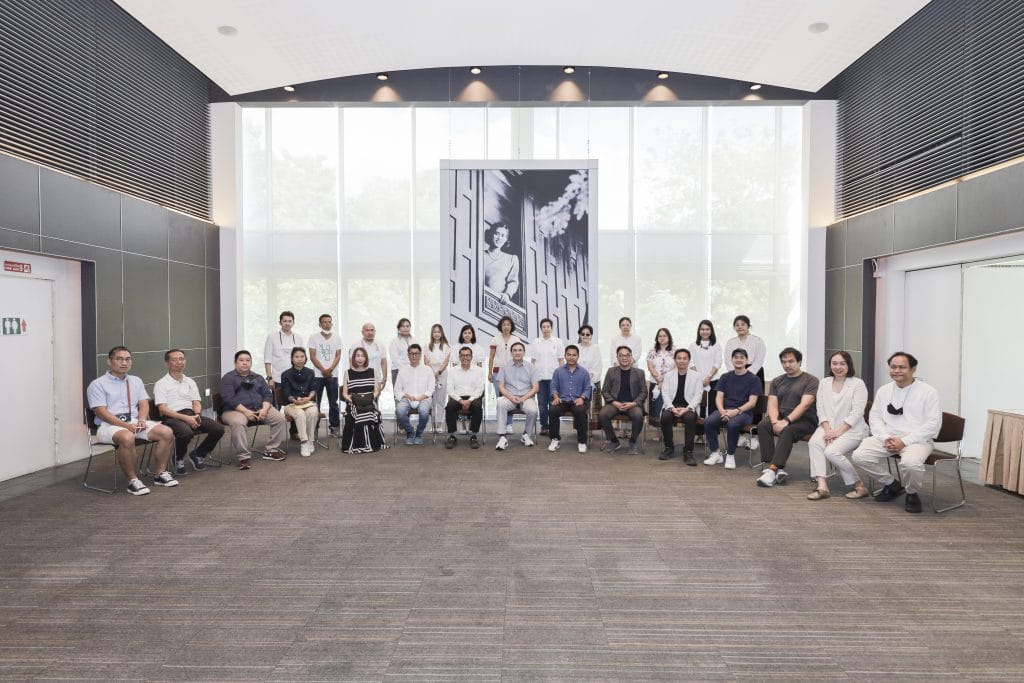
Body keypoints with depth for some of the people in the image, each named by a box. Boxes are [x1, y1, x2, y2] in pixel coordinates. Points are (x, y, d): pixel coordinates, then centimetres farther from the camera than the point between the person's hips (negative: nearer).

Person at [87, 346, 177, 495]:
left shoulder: (136, 381, 20)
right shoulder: (97, 384, 2)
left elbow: (144, 404, 12)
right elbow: (102, 412, -9)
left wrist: (141, 420, -10)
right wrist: (126, 426, -20)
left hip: (135, 422, 5)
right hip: (110, 425, -5)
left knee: (167, 432, -20)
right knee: (128, 438, -39)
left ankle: (161, 473, -8)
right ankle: (132, 480, -24)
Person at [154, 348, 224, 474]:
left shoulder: (190, 382, 22)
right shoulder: (161, 384, 5)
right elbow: (163, 409, -6)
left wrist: (197, 415, -8)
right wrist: (185, 418, -17)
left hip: (192, 415, 5)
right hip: (172, 418, -5)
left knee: (218, 429, -20)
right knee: (186, 432, -38)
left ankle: (197, 454, 6)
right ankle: (178, 459, -4)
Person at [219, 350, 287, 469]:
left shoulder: (257, 378, 20)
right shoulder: (228, 378, 4)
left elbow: (267, 394, 12)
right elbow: (228, 398, -10)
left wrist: (265, 409, -9)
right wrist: (246, 411, -20)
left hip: (260, 409, 5)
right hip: (236, 410, -5)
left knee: (279, 418, -17)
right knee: (237, 423, -38)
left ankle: (271, 451, -7)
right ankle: (243, 457, -28)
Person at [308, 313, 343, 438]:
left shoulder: (337, 337, 7)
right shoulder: (313, 337, 1)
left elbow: (338, 355, 3)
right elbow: (312, 356, -3)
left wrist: (331, 369, -12)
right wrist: (323, 370, -12)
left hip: (332, 375, 2)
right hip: (317, 375, -1)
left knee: (333, 403, 5)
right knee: (315, 402, 1)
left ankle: (334, 427, 11)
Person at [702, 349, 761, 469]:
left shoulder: (753, 379, 4)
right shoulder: (725, 377, 16)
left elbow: (752, 402, -5)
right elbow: (719, 397, 8)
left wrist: (736, 411, -20)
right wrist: (722, 411, -13)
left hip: (744, 412, -3)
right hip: (724, 409, 4)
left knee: (732, 424, -37)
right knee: (708, 422, -27)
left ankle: (730, 455, -16)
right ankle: (715, 453, -9)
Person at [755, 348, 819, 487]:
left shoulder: (810, 380, 1)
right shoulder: (777, 381, 16)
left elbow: (804, 405, -13)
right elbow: (772, 405, 5)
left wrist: (786, 421, -25)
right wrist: (775, 422, -16)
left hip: (804, 420, -4)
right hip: (781, 418, 4)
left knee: (787, 430, -36)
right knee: (762, 425, -26)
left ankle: (772, 469, -41)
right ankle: (779, 469, -31)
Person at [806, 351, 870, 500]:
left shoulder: (858, 383, -3)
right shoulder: (824, 383, 13)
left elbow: (856, 412, -10)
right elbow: (820, 409, 7)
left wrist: (838, 431, -17)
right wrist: (827, 429, -9)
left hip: (851, 429, -4)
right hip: (828, 426, 4)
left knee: (831, 451, -28)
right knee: (814, 443, -27)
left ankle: (859, 485, -7)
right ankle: (822, 486, -31)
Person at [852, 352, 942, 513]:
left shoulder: (928, 391, -1)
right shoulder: (883, 391, 14)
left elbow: (933, 423, -8)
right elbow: (875, 417, 11)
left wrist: (904, 441, -16)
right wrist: (886, 438, -9)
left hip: (918, 439, -4)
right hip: (887, 437, 5)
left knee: (910, 463, -37)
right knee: (859, 456, -20)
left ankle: (912, 494, -1)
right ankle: (891, 485, 9)